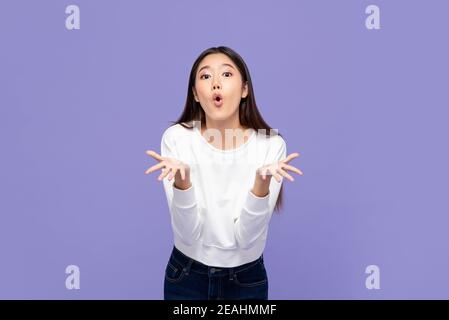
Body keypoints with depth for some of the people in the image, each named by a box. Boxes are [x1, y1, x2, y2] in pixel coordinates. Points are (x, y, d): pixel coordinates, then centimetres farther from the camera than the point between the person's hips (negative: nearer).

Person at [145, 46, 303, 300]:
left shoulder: (271, 144, -13)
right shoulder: (176, 138, -13)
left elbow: (246, 238, -17)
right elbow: (187, 234, -18)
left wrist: (262, 181, -32)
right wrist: (181, 179, -34)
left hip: (247, 281, 0)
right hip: (186, 278, 0)